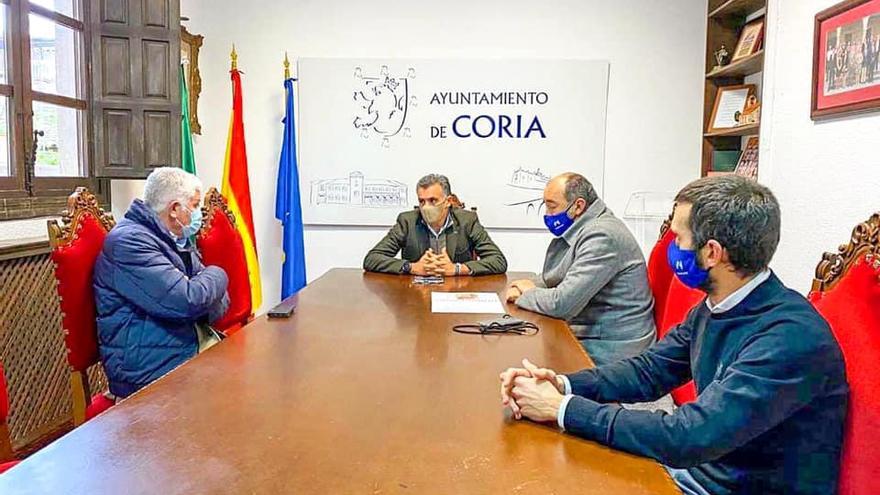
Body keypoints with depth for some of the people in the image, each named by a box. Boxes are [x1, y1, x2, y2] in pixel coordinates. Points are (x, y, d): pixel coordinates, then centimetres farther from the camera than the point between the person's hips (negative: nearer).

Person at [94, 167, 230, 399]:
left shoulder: (177, 241, 16)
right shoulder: (129, 242, -14)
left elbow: (220, 301, 13)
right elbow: (187, 301, -24)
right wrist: (217, 275, -4)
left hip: (199, 344, 9)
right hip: (152, 370, -9)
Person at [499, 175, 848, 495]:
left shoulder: (793, 336, -27)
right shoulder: (713, 309, 0)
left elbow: (689, 437, -31)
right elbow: (650, 370, 7)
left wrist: (563, 408, -24)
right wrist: (563, 385, -10)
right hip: (699, 466, 7)